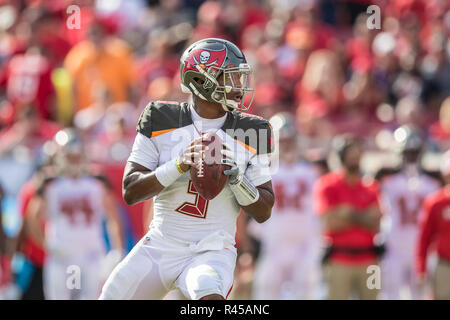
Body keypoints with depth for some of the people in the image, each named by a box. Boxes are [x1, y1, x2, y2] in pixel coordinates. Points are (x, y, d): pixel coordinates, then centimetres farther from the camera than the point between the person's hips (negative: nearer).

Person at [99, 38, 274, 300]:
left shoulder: (251, 132, -1)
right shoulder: (161, 120, -1)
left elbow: (264, 212, 1)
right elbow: (130, 192, -7)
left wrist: (237, 180, -18)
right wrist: (180, 165, -22)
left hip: (212, 253, -2)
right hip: (160, 248, 2)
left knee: (210, 295, -35)